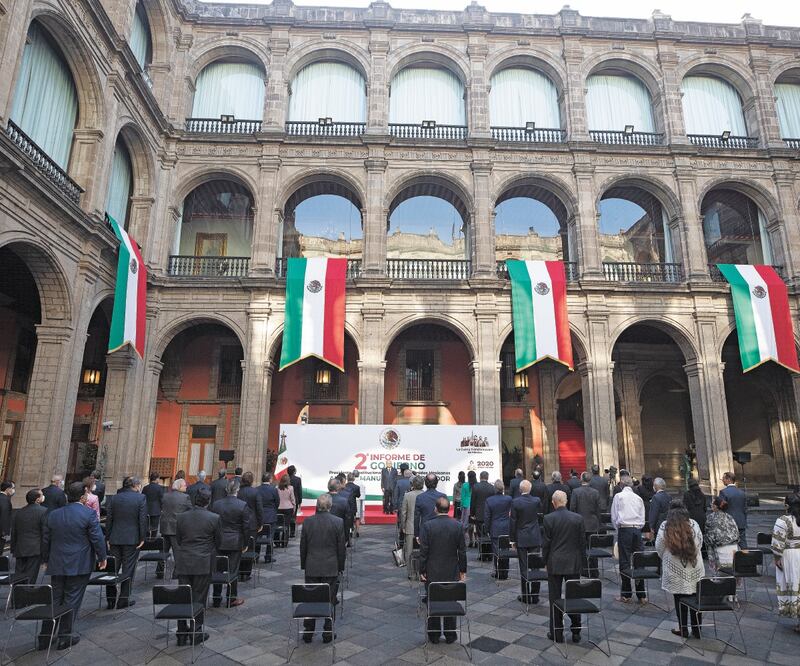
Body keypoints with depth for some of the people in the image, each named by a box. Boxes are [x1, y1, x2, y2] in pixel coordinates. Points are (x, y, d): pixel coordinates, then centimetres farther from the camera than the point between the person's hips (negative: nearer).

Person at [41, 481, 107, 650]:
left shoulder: (53, 514, 1)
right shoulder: (89, 514, -15)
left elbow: (46, 540, 9)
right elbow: (97, 539, -13)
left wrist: (46, 559, 23)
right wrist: (102, 557, 1)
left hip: (57, 565, 5)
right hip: (79, 565, -5)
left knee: (54, 599, 15)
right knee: (72, 601, 6)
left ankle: (45, 637, 21)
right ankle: (66, 637, 16)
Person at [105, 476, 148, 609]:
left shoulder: (114, 498, 4)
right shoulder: (141, 498, -9)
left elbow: (108, 519, 6)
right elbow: (143, 520, -11)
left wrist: (109, 537, 12)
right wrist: (142, 538, -4)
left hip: (115, 539, 4)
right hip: (132, 539, -4)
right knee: (128, 569, 6)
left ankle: (111, 599, 18)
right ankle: (124, 599, 11)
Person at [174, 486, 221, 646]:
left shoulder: (181, 517, -2)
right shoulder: (214, 518, -11)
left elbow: (178, 539, 8)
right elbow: (218, 541, 1)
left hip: (183, 562, 3)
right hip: (203, 563, -3)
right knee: (199, 597, 8)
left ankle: (182, 633, 19)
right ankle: (196, 632, 14)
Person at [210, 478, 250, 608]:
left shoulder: (216, 504, -2)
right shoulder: (243, 505, -12)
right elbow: (246, 527, -8)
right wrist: (245, 544, 4)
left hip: (219, 542, 3)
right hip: (235, 543, -3)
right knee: (233, 571, 6)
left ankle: (216, 599, 22)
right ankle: (231, 599, 15)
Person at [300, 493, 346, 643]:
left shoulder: (307, 521, -6)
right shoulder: (338, 522, -11)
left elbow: (303, 546, 3)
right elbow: (341, 548, -4)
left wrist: (304, 565, 15)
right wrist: (340, 567, 8)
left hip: (312, 568, 1)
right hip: (331, 568, -1)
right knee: (329, 600, 10)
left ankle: (308, 632, 20)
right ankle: (328, 633, 16)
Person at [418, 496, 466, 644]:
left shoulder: (427, 525, -14)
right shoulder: (458, 526, -7)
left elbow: (423, 551, -11)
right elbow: (462, 551, -2)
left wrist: (421, 571, -1)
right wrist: (463, 571, 8)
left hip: (432, 572, -2)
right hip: (452, 572, 2)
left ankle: (434, 635, 21)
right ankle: (450, 635, 22)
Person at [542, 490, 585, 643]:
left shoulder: (548, 519, -11)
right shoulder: (578, 518, -4)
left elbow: (545, 543, -7)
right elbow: (582, 542, 1)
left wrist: (546, 561, 7)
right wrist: (581, 561, 12)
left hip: (555, 564, -2)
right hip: (574, 563, 2)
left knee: (555, 598, 6)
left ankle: (557, 633, 12)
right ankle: (576, 632, 18)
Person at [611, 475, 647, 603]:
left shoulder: (618, 496, 0)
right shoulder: (638, 498, 12)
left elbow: (614, 517, 2)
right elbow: (642, 519, 13)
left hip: (624, 529, -4)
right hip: (637, 529, 4)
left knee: (625, 562, 0)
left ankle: (626, 595, 5)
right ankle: (642, 595, 11)